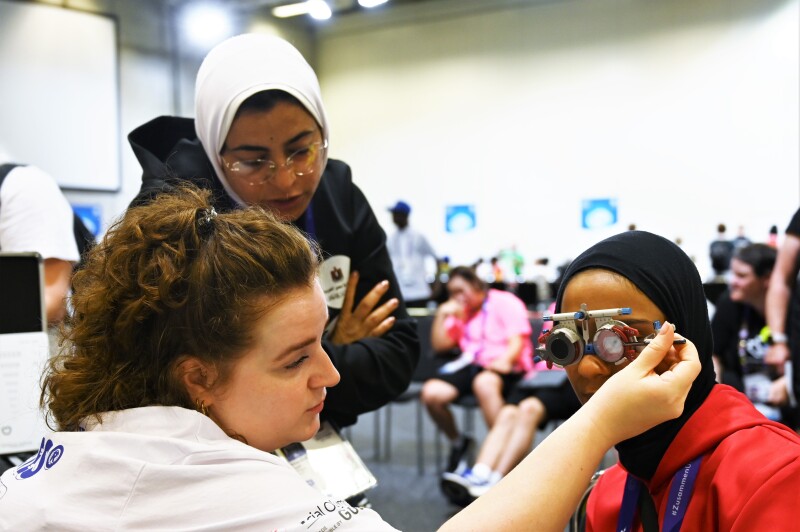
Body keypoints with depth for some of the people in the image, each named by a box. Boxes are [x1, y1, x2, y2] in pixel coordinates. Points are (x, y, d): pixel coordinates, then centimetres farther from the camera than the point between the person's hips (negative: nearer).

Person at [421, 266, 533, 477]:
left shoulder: (505, 302, 5)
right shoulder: (460, 312, 22)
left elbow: (517, 342, -7)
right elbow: (439, 346, 17)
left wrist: (505, 359, -28)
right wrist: (441, 315, 6)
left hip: (506, 366, -5)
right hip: (471, 365, 6)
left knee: (484, 383, -41)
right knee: (431, 392, -20)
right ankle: (458, 442, 7)